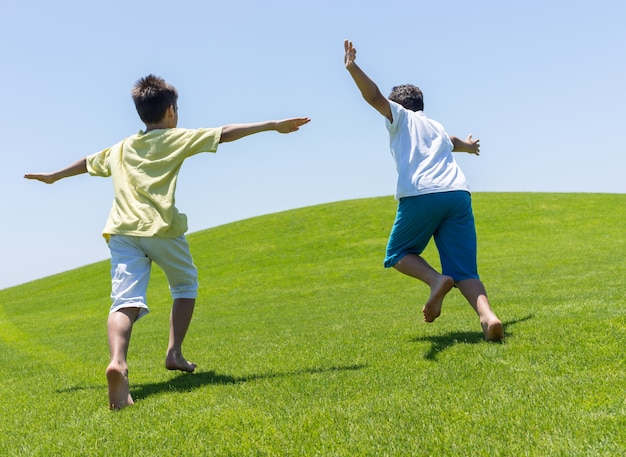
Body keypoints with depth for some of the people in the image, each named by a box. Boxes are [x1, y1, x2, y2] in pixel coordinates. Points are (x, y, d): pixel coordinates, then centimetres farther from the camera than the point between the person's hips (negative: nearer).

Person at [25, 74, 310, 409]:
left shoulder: (120, 149, 23)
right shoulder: (177, 138, 8)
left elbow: (88, 162, 38)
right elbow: (226, 134, 1)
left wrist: (53, 176, 56)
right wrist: (273, 125, 3)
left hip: (122, 231, 3)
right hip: (162, 228, -3)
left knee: (126, 300, -10)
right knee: (185, 286, 22)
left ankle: (117, 362, -35)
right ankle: (174, 352, 14)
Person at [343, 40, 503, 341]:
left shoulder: (400, 116, 19)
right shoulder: (437, 128, 34)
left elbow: (374, 96, -2)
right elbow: (453, 143, 58)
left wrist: (352, 68, -8)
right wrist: (466, 145, 80)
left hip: (420, 195, -5)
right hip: (458, 194, 5)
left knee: (397, 253, 15)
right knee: (464, 271, 4)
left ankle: (436, 279, -13)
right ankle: (487, 316, -23)